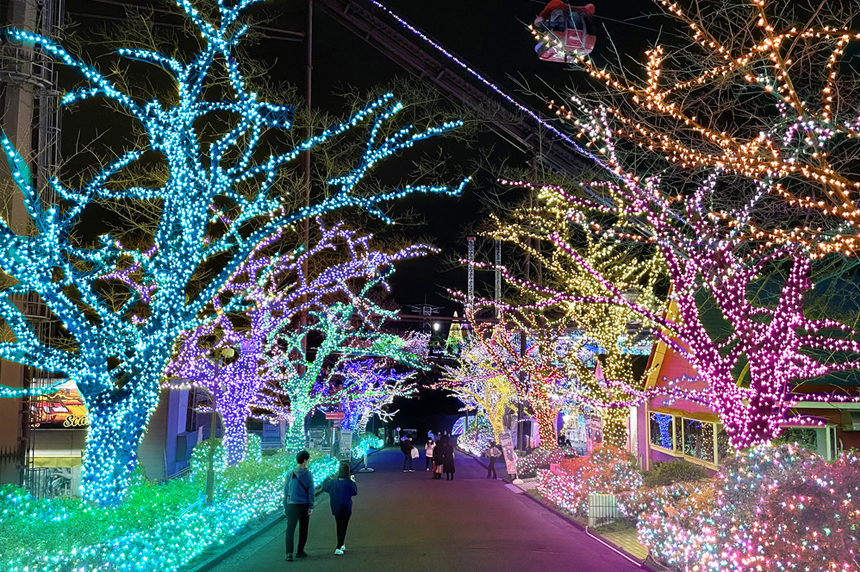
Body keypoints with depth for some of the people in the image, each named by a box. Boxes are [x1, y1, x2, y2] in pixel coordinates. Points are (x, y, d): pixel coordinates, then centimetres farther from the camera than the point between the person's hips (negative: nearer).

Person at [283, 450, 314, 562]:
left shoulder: (290, 474, -1)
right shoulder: (308, 475, -5)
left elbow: (285, 491, 3)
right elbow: (311, 492, -6)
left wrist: (285, 506, 10)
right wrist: (311, 506, -3)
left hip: (292, 506, 1)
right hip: (304, 506, -1)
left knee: (290, 529, -2)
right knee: (303, 529, 13)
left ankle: (289, 553, -13)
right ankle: (300, 551, 19)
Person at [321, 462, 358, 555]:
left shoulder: (333, 481, -10)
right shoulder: (349, 483, -20)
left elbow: (324, 487, 8)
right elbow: (355, 492, -3)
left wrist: (328, 478, 25)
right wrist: (353, 481, 9)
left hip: (335, 508, 4)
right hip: (346, 508, -4)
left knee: (339, 526, 21)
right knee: (343, 527, 5)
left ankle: (341, 544, 36)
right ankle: (338, 548, -3)